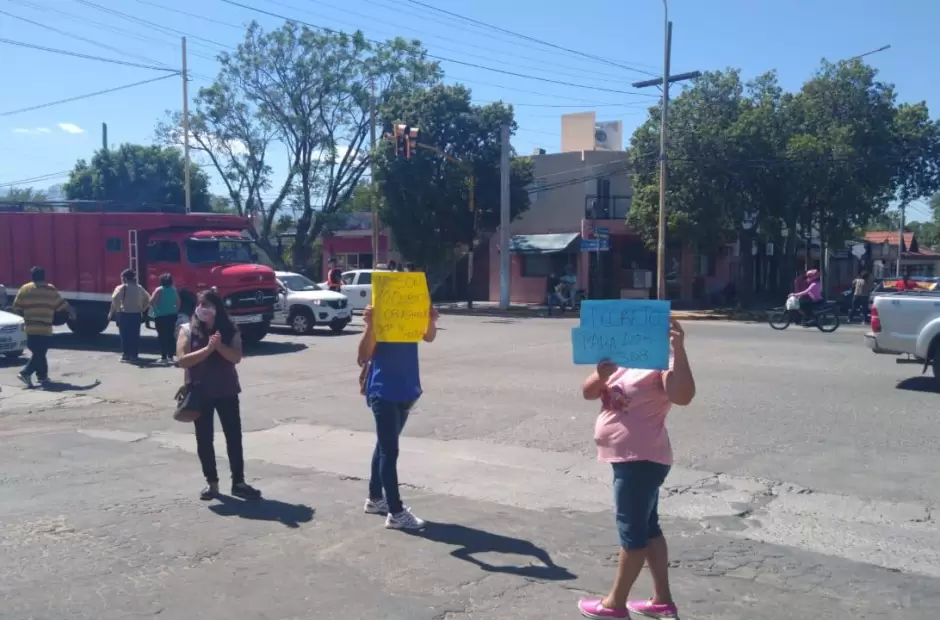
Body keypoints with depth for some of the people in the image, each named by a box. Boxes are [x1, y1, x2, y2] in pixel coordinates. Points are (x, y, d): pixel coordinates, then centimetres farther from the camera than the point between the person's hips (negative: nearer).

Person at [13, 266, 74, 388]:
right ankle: (26, 373, -17)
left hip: (30, 328, 4)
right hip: (45, 328, -4)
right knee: (40, 353, -2)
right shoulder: (51, 290, -1)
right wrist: (72, 313, 23)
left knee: (37, 352, 16)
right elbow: (62, 304, 7)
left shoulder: (25, 289, 6)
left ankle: (42, 375, 20)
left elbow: (16, 307, 8)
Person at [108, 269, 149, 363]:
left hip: (124, 314, -4)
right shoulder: (139, 288, 9)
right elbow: (148, 299, 12)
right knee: (135, 335, 7)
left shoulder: (122, 288, -7)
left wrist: (112, 312, -12)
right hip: (136, 314, 4)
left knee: (125, 335, 1)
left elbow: (115, 299, -20)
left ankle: (126, 354, 0)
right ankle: (134, 355, 7)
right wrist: (142, 309, 12)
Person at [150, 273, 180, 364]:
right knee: (170, 335, 10)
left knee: (162, 336, -2)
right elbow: (178, 302, 14)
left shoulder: (159, 290, -8)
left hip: (160, 316, -5)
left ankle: (164, 357, -3)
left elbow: (151, 302, -16)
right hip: (172, 315, 5)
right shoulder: (174, 290, 7)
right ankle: (170, 356, 12)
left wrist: (155, 310, -2)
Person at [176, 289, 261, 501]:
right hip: (200, 393, 0)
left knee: (234, 436, 2)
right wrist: (208, 348, -23)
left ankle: (238, 482, 10)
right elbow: (183, 360, -14)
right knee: (204, 439, 7)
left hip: (227, 391, 1)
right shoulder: (188, 330, -3)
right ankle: (211, 482, 19)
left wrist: (219, 345, -25)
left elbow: (236, 357, -10)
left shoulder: (229, 330, -1)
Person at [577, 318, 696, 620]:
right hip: (628, 459, 9)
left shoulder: (662, 364, -14)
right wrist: (602, 374, -17)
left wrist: (678, 348, -37)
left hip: (643, 460, -9)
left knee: (631, 531, 2)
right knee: (647, 528, 16)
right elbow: (588, 392, 4)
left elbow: (683, 396, -33)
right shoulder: (622, 362, 12)